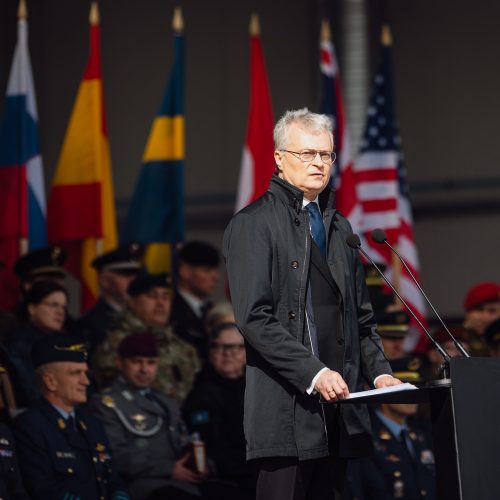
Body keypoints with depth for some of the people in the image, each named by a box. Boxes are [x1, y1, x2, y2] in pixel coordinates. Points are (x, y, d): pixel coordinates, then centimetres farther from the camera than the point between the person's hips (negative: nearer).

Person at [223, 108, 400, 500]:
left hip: (338, 403, 7)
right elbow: (255, 319, -12)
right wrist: (314, 373, -19)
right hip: (288, 406, -7)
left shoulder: (340, 227, 20)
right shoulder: (252, 225, -3)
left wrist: (379, 372, 7)